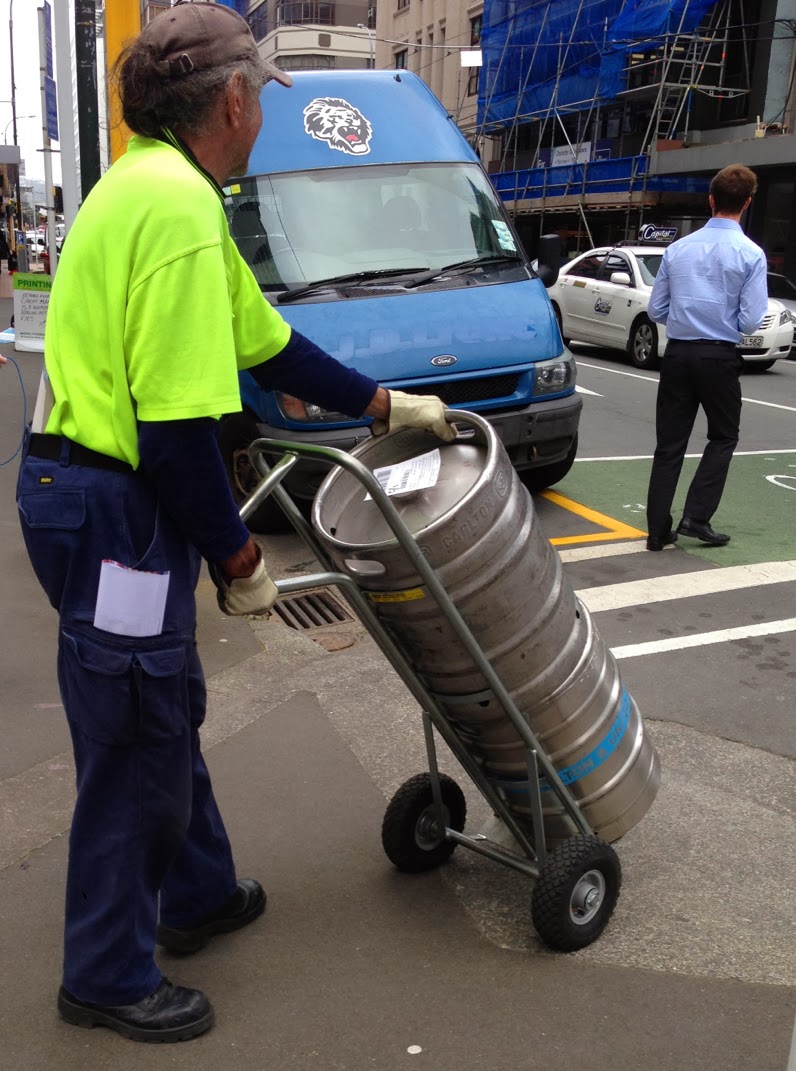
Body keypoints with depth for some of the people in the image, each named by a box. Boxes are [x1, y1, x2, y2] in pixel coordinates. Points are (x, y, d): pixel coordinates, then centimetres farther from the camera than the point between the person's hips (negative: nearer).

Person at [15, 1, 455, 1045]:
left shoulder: (150, 185, 14)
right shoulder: (179, 205, -20)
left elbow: (265, 340, 19)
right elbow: (177, 427, -25)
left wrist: (383, 404, 22)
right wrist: (238, 559, -13)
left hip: (82, 485, 10)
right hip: (113, 516, -10)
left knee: (167, 715, 23)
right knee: (134, 751, 5)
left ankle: (199, 895, 42)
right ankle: (109, 978, 25)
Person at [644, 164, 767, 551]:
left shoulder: (678, 249, 3)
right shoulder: (750, 254, -8)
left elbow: (656, 309, 6)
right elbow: (751, 321, -9)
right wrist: (724, 322, 10)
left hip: (677, 353, 3)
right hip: (720, 357, -3)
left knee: (670, 443, 7)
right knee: (722, 438, 15)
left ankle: (659, 530, 8)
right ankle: (696, 516, 3)